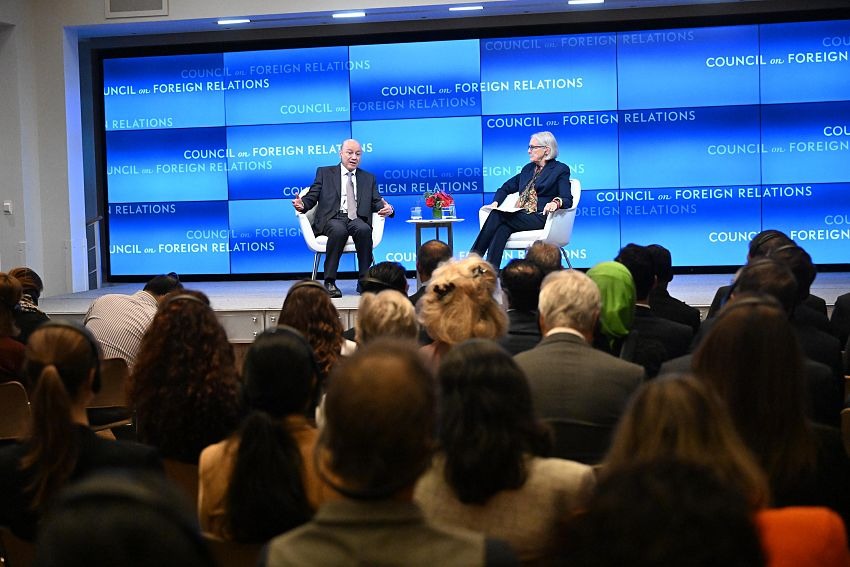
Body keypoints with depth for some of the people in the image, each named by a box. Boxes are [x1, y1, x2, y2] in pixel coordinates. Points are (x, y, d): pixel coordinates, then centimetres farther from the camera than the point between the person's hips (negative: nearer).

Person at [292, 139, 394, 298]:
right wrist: (302, 204, -13)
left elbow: (376, 202, 13)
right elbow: (312, 197, 10)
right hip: (332, 219, -2)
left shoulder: (368, 178, 24)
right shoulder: (324, 173, 18)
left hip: (357, 219, 2)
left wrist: (387, 208, -11)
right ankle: (329, 282, -30)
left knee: (364, 230, -35)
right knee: (339, 230, -38)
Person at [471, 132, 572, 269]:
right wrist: (496, 202, 9)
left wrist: (556, 202, -28)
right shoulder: (528, 168, 26)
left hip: (540, 218, -5)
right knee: (501, 229, -32)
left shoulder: (561, 169, 6)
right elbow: (506, 187, 30)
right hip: (520, 216, 5)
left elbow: (567, 200, -5)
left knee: (497, 216, -28)